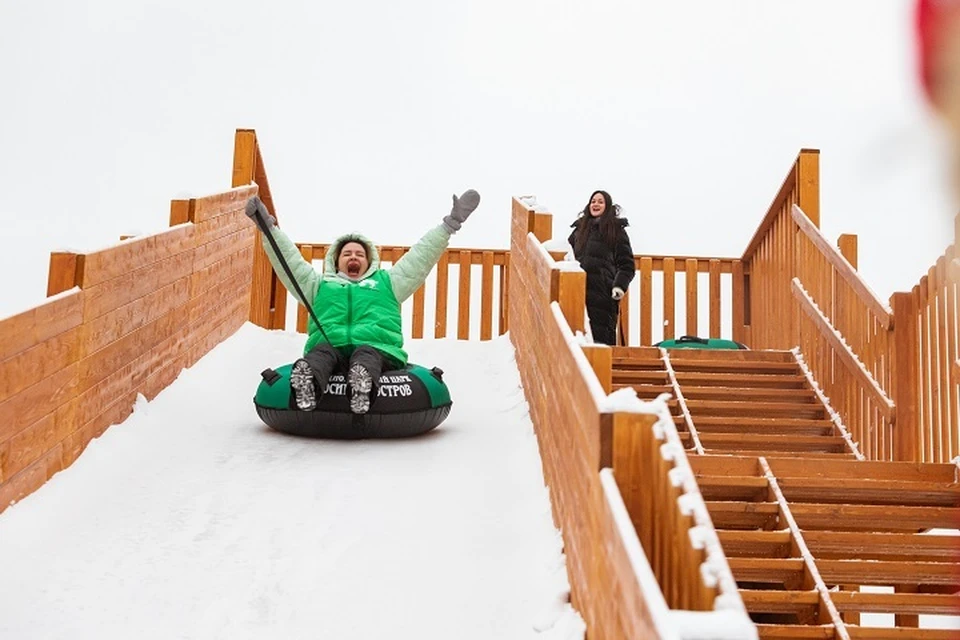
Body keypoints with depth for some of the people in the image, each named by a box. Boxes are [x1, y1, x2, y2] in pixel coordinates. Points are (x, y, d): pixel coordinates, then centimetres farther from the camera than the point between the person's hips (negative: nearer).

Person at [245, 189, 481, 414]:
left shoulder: (386, 283, 38)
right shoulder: (320, 285, 38)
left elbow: (421, 256, 33)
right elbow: (288, 259, 30)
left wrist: (450, 224, 27)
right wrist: (269, 227, 19)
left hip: (378, 347, 0)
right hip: (328, 346, 0)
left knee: (366, 355, -38)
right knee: (322, 352, -37)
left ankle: (363, 381, -70)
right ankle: (308, 378, -69)